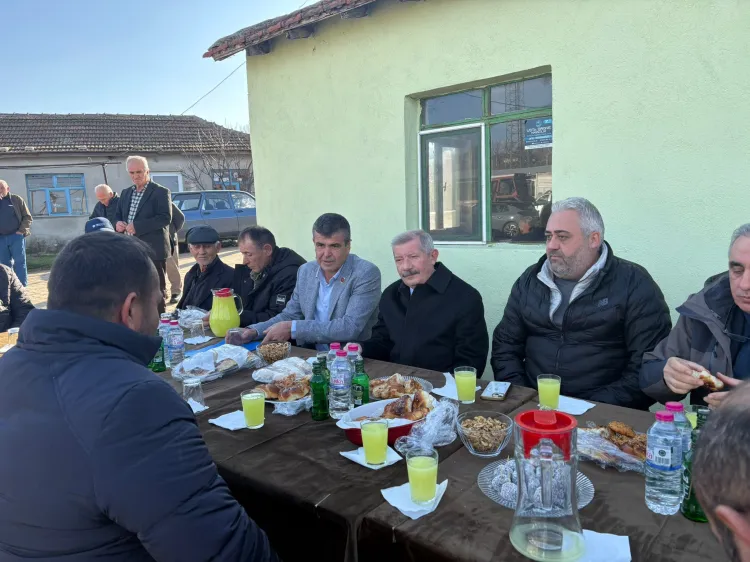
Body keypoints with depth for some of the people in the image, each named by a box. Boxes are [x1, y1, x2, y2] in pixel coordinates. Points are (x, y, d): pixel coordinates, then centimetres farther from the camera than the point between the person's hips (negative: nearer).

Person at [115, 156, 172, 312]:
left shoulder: (161, 192, -5)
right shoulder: (126, 193, 16)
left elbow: (165, 218, -16)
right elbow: (118, 216, 22)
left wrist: (137, 226, -21)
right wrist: (118, 224, -3)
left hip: (153, 250, -7)